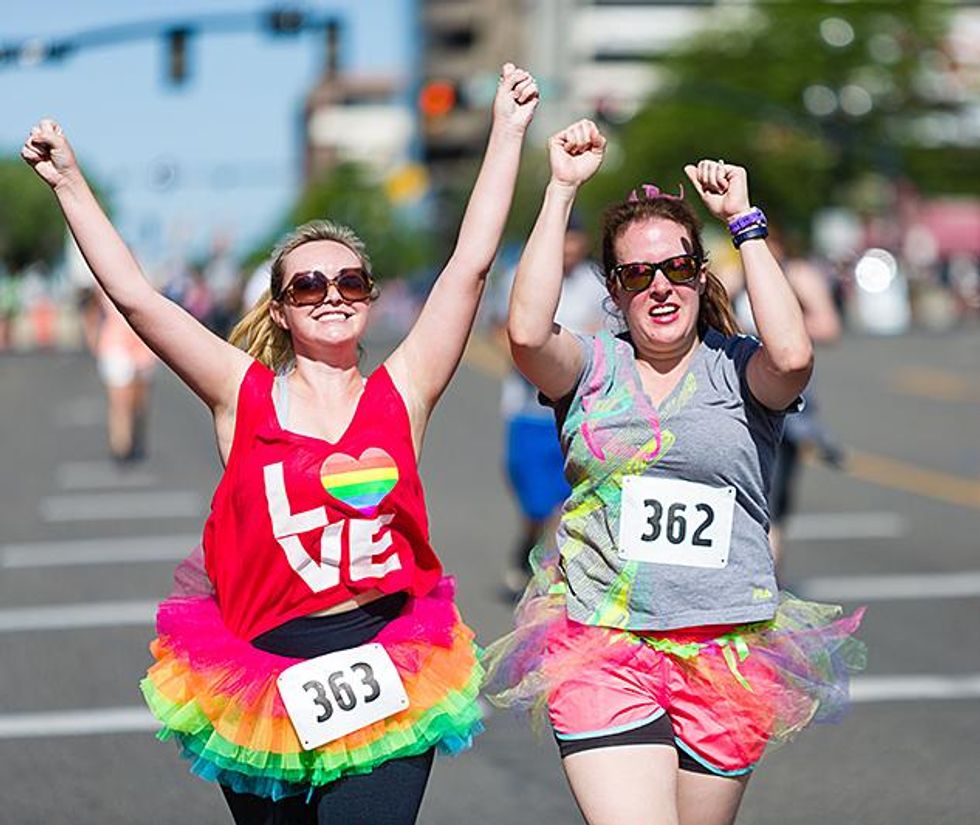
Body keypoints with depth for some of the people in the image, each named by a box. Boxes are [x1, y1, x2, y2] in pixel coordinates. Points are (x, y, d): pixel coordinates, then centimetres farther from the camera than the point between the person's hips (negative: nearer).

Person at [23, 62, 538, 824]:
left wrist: (508, 132, -3)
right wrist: (70, 182, -6)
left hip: (388, 677, -1)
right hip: (265, 673, 1)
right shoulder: (245, 395, 1)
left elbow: (471, 265, -2)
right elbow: (135, 296, -4)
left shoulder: (402, 390, 2)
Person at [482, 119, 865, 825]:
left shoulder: (736, 369, 3)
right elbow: (528, 333, -15)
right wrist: (563, 189, -11)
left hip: (724, 654, 1)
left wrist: (744, 221, -11)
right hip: (599, 648, -1)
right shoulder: (594, 367, 6)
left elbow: (792, 356, -20)